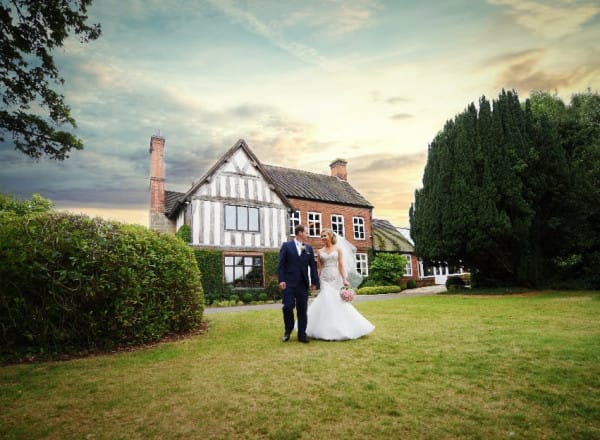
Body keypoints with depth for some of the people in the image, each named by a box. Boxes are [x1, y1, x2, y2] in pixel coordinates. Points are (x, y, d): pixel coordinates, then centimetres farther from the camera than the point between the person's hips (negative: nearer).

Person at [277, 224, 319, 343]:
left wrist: (314, 282, 5)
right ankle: (288, 330, 19)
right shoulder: (286, 245, 2)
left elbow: (313, 265, 10)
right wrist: (281, 280, -11)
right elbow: (281, 264, -3)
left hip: (303, 284, 3)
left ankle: (302, 335, 15)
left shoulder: (308, 248, 12)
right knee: (288, 307, -6)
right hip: (289, 283, -3)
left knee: (302, 310, 6)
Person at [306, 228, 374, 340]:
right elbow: (318, 268, 6)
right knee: (326, 301, -4)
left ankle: (340, 328, 14)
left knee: (338, 301, 1)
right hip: (324, 279, 1)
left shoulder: (338, 249, 5)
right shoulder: (320, 251, 8)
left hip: (336, 278, -1)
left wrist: (344, 279, -9)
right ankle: (327, 329, 6)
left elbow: (341, 265, -1)